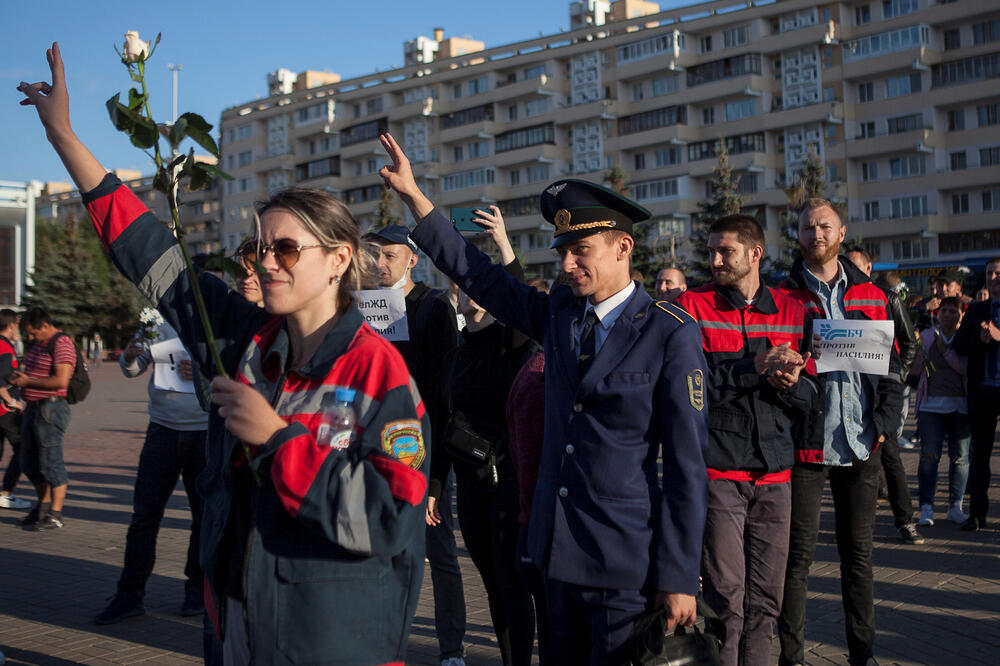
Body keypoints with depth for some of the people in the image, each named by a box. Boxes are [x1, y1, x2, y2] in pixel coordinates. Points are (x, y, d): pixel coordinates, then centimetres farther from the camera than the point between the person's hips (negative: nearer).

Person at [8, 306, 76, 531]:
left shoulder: (62, 344, -14)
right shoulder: (38, 343, 15)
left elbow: (61, 380, -24)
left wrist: (28, 381, -17)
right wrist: (17, 376, 7)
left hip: (51, 409, -10)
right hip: (33, 409, 10)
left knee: (51, 462, -7)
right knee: (29, 463, 14)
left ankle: (55, 515, -1)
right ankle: (44, 505, 28)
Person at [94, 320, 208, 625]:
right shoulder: (158, 321, 8)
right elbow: (133, 369, 11)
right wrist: (129, 356, -12)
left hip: (206, 431, -2)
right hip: (163, 428, 2)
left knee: (204, 514, 6)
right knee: (145, 513, -1)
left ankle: (196, 587, 22)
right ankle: (130, 594, 6)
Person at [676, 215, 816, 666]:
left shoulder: (790, 311, 10)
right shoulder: (692, 307, 1)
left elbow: (811, 395, 9)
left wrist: (789, 383, -13)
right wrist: (753, 368, -18)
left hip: (774, 475, 3)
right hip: (717, 471, -3)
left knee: (765, 599, 9)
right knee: (725, 597, -3)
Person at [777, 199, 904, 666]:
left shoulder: (871, 296, 10)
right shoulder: (782, 295, 1)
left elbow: (891, 367, 10)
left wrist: (885, 423, -2)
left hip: (862, 445, 3)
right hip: (806, 443, -3)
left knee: (858, 552, 12)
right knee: (798, 553, 1)